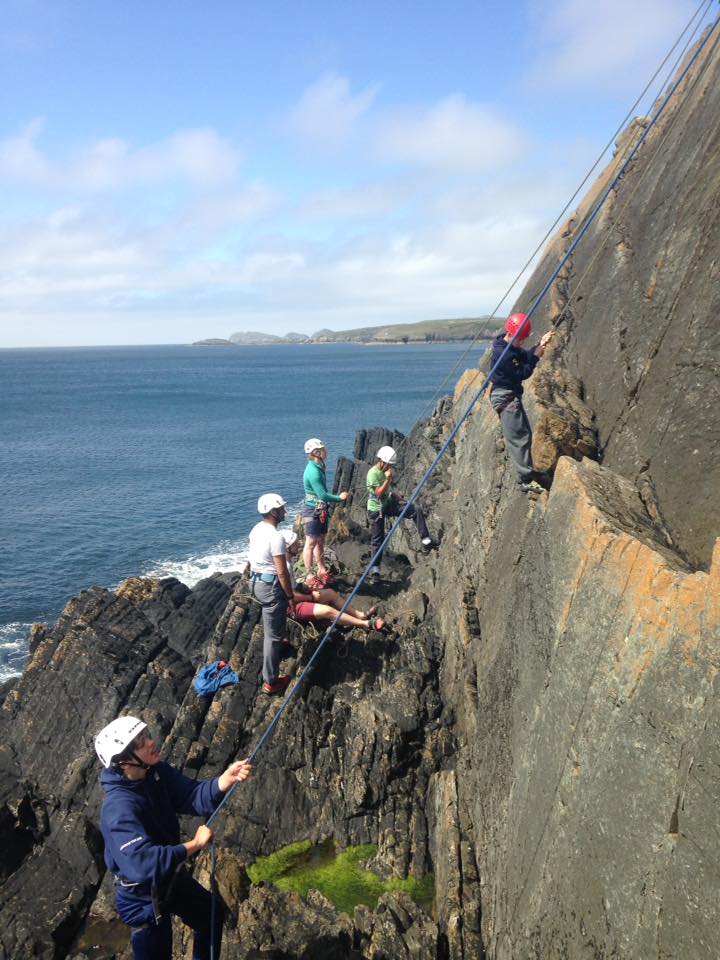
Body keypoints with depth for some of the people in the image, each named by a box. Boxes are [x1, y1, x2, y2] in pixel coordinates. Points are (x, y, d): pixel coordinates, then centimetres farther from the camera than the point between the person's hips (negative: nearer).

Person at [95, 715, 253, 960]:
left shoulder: (156, 771, -13)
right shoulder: (119, 810, -37)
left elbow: (193, 796, -15)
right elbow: (144, 863, -43)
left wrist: (226, 779, -33)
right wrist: (193, 845, -33)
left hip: (171, 877, 8)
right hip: (143, 897, -8)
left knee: (212, 913, 28)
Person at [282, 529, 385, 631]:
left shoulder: (288, 561, 3)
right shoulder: (285, 567, -28)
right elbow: (291, 596, -26)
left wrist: (309, 590, 6)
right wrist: (312, 597, -11)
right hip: (292, 607, -11)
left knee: (330, 593, 10)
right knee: (328, 611, -22)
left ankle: (360, 615, 12)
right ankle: (366, 624, -17)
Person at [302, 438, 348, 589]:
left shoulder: (318, 468, 8)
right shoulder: (313, 471, -23)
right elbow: (323, 495, -24)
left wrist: (338, 497, 10)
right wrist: (340, 498, -11)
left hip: (320, 510, 10)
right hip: (313, 510, -10)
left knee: (320, 541, 18)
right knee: (311, 543, -1)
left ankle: (322, 570, 29)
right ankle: (310, 576, 7)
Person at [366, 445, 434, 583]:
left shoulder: (386, 471, 7)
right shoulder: (373, 473, -18)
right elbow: (379, 493, -25)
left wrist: (398, 498, 11)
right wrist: (388, 479, -29)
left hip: (389, 504, 7)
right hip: (376, 509, -7)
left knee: (416, 510, -12)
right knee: (377, 539, 0)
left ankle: (425, 540, -13)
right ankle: (375, 568, 14)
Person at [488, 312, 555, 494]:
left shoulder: (511, 346, 6)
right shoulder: (502, 354, -24)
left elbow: (525, 357, 12)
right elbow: (522, 373, -19)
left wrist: (540, 344, 0)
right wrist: (536, 356, -16)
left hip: (512, 395, 11)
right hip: (505, 399, -11)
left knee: (525, 434, 19)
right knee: (518, 438, -8)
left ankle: (528, 472, 32)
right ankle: (526, 480, -4)